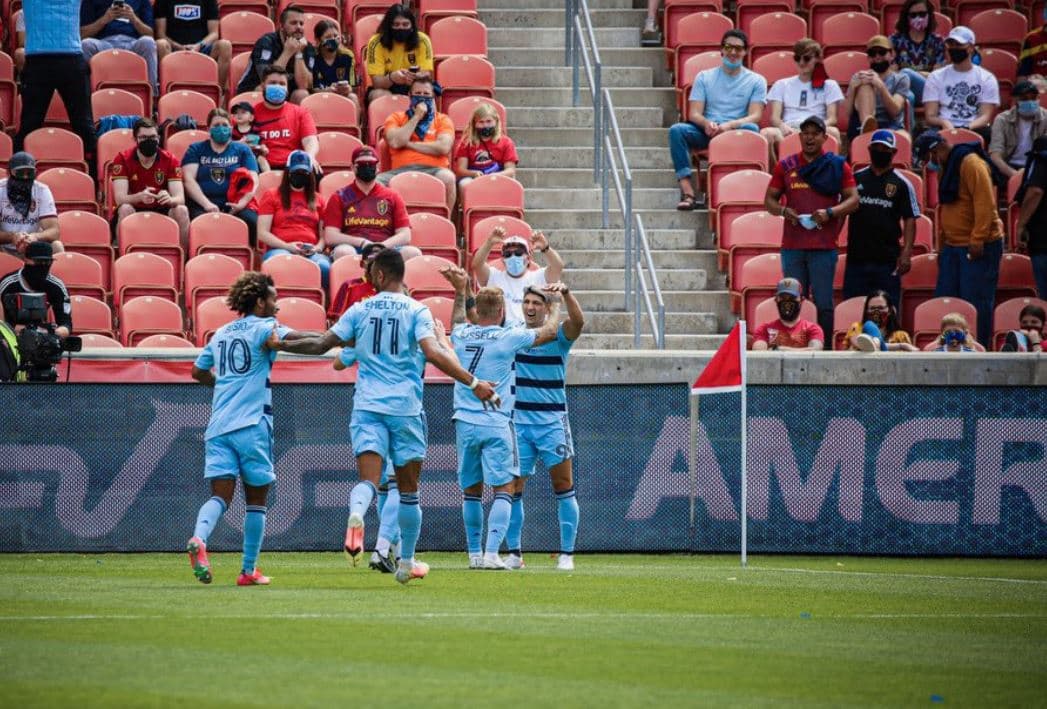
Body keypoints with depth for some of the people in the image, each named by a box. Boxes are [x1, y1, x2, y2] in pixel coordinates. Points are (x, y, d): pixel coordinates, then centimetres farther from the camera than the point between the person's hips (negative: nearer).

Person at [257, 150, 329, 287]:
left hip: (311, 253, 2)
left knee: (324, 267, -35)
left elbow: (324, 234, 21)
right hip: (280, 250, -2)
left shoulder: (317, 200, 25)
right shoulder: (272, 196, 17)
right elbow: (262, 233, 8)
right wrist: (287, 246, -7)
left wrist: (318, 248, -2)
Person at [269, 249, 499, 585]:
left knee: (368, 478, -10)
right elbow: (433, 353, -15)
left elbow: (321, 344, 8)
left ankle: (356, 515, -46)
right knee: (408, 489, 12)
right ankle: (406, 563, 19)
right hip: (406, 407, -1)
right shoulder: (417, 311, -1)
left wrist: (281, 344, 23)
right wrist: (473, 383, -15)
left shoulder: (359, 310, 6)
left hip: (367, 405, 1)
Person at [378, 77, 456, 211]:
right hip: (401, 170, 1)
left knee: (447, 177, -36)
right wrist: (416, 117, 2)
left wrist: (409, 144, -1)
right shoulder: (396, 118, 19)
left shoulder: (443, 120, 17)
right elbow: (395, 142, -2)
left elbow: (443, 147, -2)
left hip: (432, 170, -1)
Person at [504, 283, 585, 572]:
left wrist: (565, 293, -37)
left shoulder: (558, 336, -1)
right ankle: (514, 553, 8)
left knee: (563, 486, -4)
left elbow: (578, 321, -21)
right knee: (513, 487, 0)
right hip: (518, 419, 2)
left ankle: (567, 554, 1)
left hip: (552, 421, -2)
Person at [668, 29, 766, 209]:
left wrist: (729, 125, -23)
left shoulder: (756, 81, 10)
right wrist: (707, 124, -20)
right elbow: (694, 114, 5)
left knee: (751, 129, -35)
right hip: (707, 133, 1)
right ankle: (687, 193, -37)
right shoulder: (704, 77, 14)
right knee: (677, 130, -27)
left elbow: (755, 116, -3)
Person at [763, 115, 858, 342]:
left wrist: (830, 212, -14)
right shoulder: (785, 166, 12)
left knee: (824, 303, -2)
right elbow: (769, 200, 13)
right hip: (792, 245, 2)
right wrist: (783, 211, -9)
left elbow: (853, 200, 3)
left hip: (824, 246, -2)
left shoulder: (838, 166, 6)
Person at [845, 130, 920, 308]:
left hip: (888, 260, -2)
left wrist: (906, 252, -12)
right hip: (856, 258, 2)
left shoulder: (901, 184, 3)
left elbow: (910, 220, -1)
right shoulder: (856, 179, 10)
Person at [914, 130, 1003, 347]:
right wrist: (942, 244, 21)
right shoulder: (946, 168, 17)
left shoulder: (972, 164, -13)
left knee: (977, 302, -7)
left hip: (978, 247, -10)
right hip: (952, 246, 10)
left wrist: (978, 240, -24)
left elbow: (985, 203, -20)